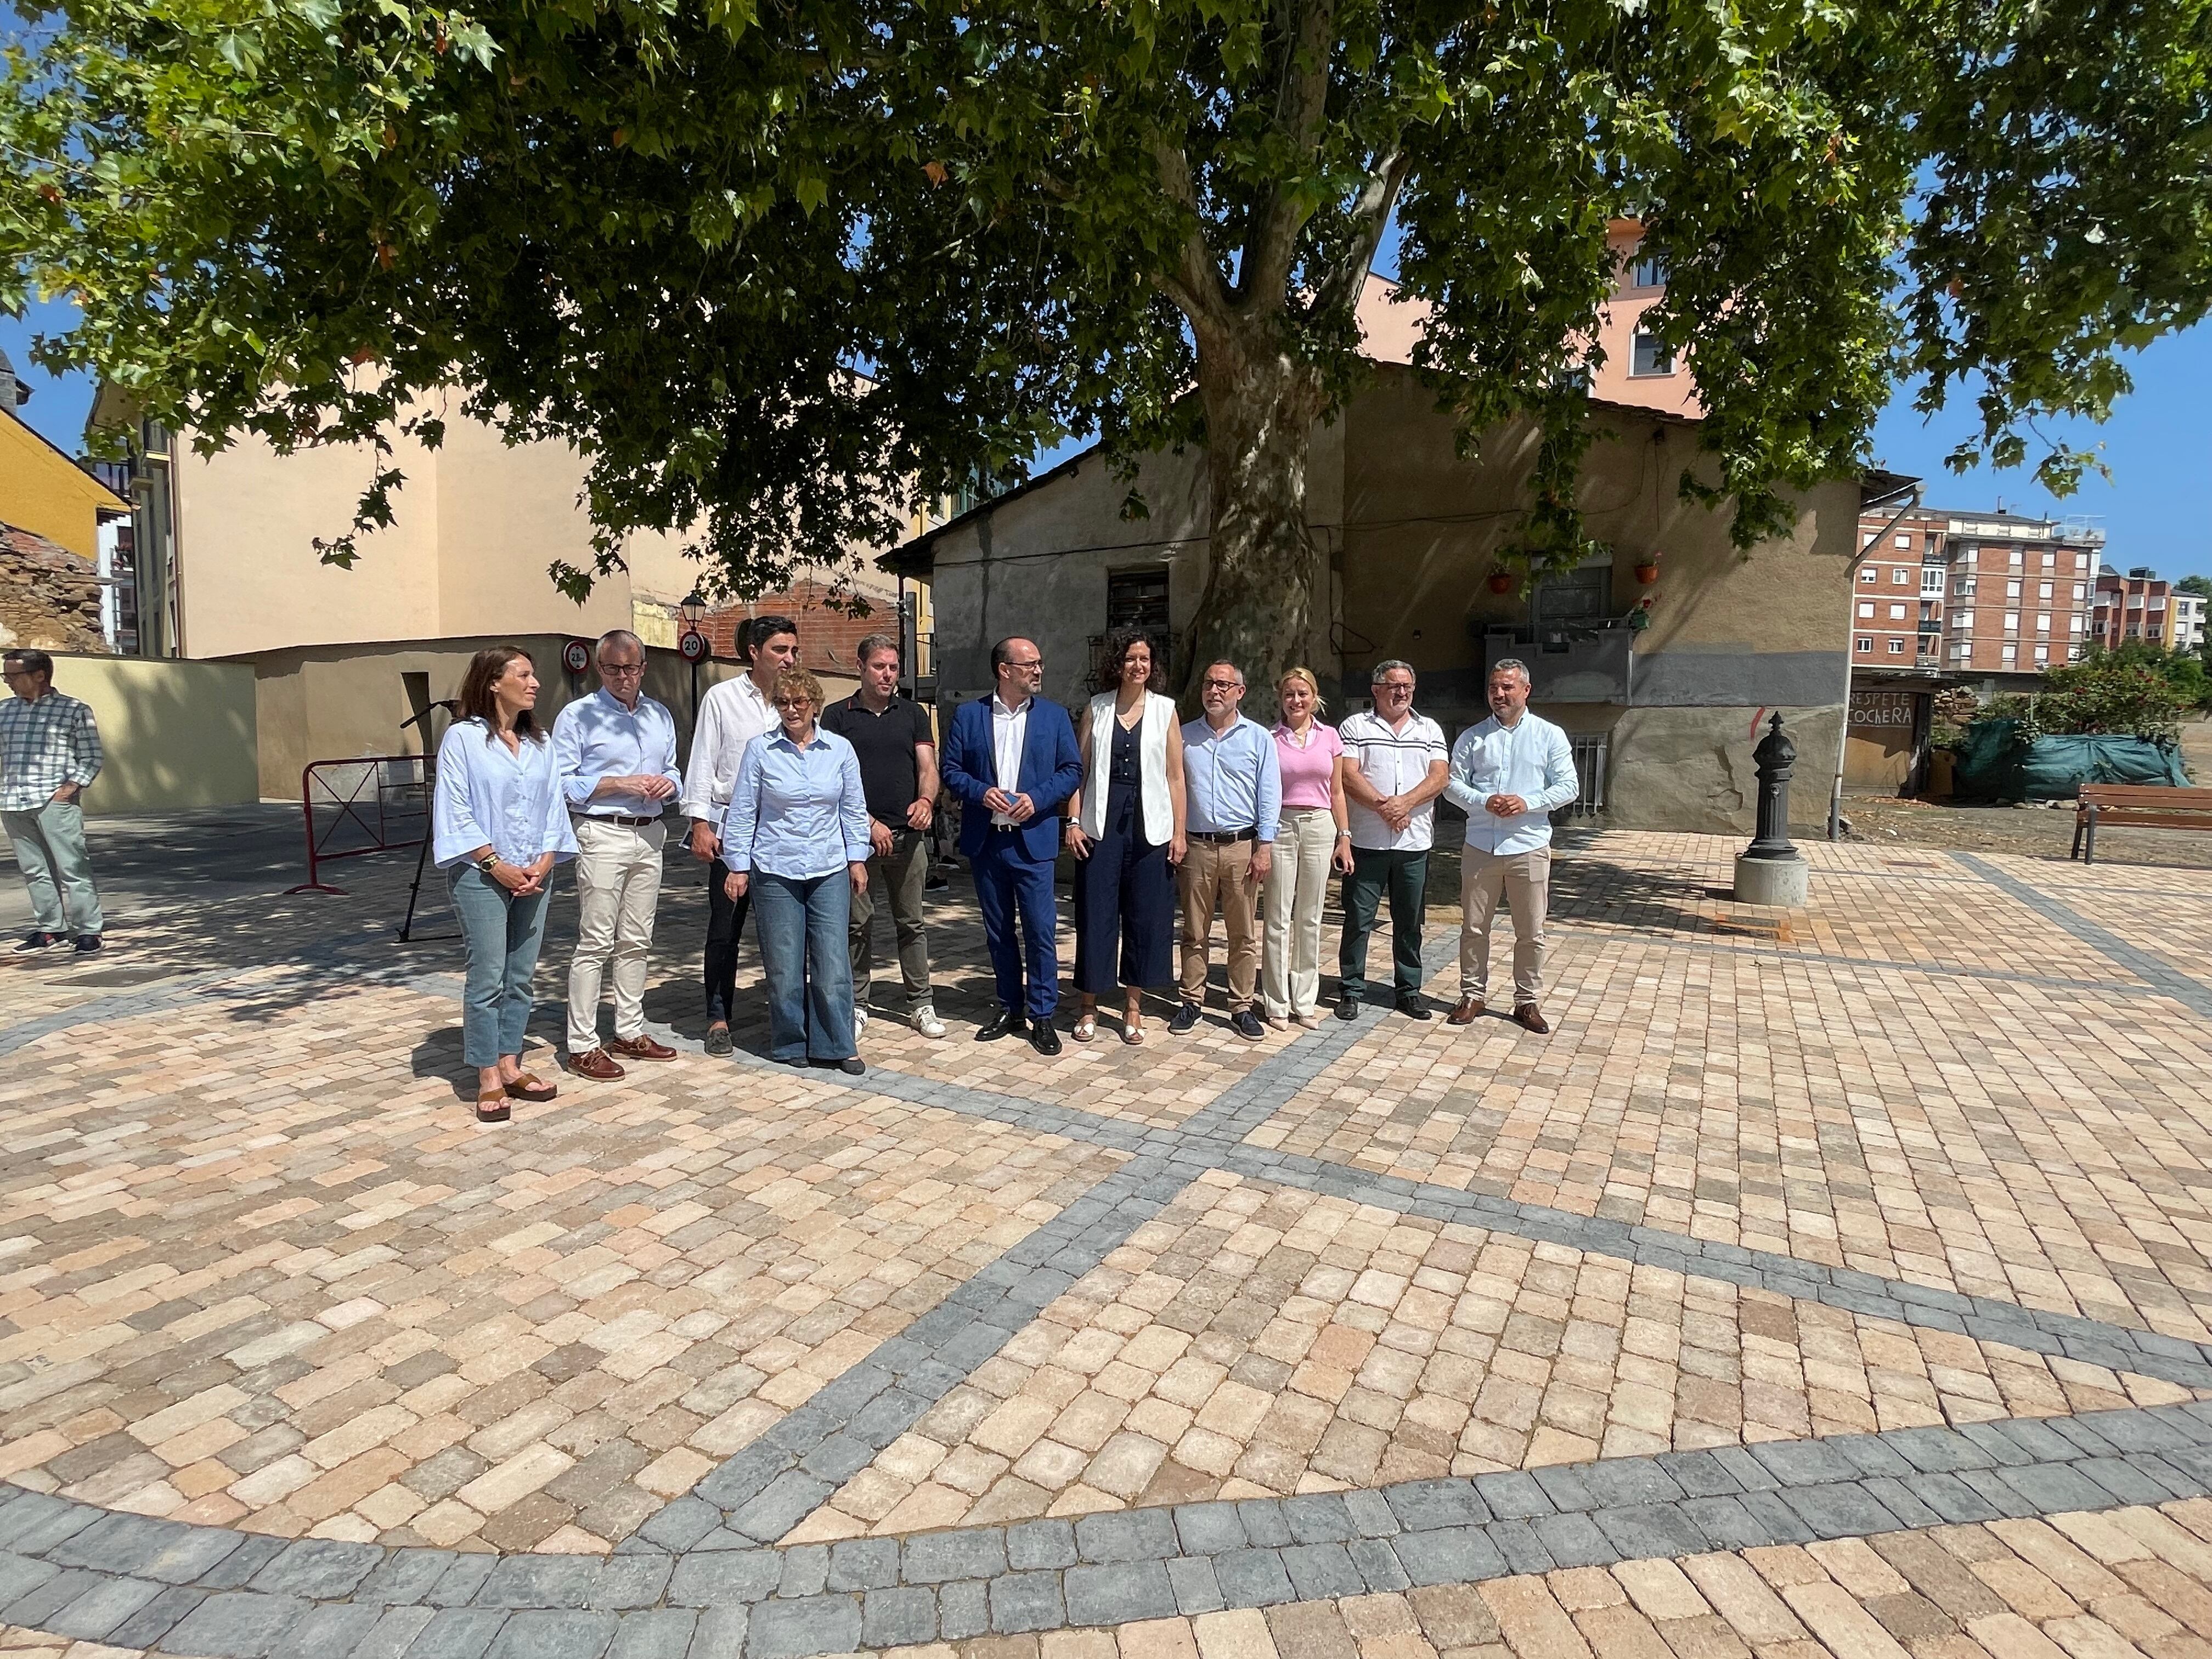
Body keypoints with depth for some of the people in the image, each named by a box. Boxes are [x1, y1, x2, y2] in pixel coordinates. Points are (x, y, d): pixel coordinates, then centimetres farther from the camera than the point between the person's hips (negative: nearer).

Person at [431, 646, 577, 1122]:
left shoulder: (539, 742, 10)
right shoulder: (463, 737, -5)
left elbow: (554, 806, 8)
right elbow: (456, 810, -9)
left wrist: (545, 862, -4)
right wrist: (497, 865, -13)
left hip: (534, 878, 5)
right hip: (482, 877, -5)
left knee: (521, 977, 10)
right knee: (488, 979, -2)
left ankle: (510, 1065, 21)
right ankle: (488, 1080, 7)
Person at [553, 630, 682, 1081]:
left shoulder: (661, 716, 15)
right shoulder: (577, 716, -3)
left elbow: (673, 772, 20)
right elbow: (563, 783, -9)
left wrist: (669, 783, -3)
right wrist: (619, 784, -17)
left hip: (650, 835, 6)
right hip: (601, 835, -6)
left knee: (636, 941, 12)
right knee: (595, 942, -5)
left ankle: (630, 1032, 22)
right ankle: (583, 1045, 2)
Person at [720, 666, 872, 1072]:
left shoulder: (840, 749, 4)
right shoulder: (760, 750, -1)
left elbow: (854, 810, 10)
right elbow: (742, 812, 2)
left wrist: (857, 859, 7)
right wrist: (738, 867, 0)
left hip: (830, 872, 1)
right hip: (775, 871, -1)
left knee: (833, 962, 1)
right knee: (784, 966, 5)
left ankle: (836, 1046, 14)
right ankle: (790, 1045, 21)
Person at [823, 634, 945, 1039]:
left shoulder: (913, 714, 12)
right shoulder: (838, 717, 4)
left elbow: (927, 766, 3)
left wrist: (926, 799, -19)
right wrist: (869, 823, -11)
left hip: (909, 835, 2)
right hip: (858, 835, -2)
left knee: (912, 922, 7)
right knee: (859, 924, 5)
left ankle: (920, 1004, 15)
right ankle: (856, 1005, 15)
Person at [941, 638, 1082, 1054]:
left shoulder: (1055, 716, 4)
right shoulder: (968, 714, 4)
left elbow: (1072, 770, 2)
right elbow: (951, 770, 4)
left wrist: (1037, 798, -13)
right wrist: (981, 792, -14)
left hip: (1033, 840, -1)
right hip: (985, 840, 2)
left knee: (1041, 931, -2)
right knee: (998, 931, 11)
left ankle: (1042, 1016, 8)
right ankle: (1010, 1008, 25)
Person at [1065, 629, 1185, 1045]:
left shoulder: (1165, 709, 5)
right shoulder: (1096, 709, 6)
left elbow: (1175, 777, 3)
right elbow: (1079, 769, 5)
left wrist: (1179, 831, -2)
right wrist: (1073, 822, -4)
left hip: (1149, 827, 0)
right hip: (1102, 825, 0)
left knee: (1146, 916, 5)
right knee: (1096, 915, 2)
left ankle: (1133, 1007, 18)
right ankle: (1090, 1006, 15)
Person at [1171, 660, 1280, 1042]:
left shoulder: (1258, 738, 4)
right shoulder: (1185, 736, 9)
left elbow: (1269, 796, 2)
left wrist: (1264, 847, -6)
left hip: (1242, 846, -1)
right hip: (1196, 846, 1)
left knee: (1244, 935, 4)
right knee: (1194, 932, 7)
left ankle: (1242, 1007, 13)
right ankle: (1192, 1002, 17)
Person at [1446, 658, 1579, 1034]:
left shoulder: (1550, 736, 4)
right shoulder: (1472, 737, 7)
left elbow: (1568, 786, 1)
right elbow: (1453, 783, 4)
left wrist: (1528, 802, -15)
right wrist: (1484, 801, -14)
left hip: (1529, 847, -1)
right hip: (1480, 846, 1)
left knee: (1531, 932, 6)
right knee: (1474, 927, 7)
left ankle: (1527, 1000, 18)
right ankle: (1473, 994, 20)